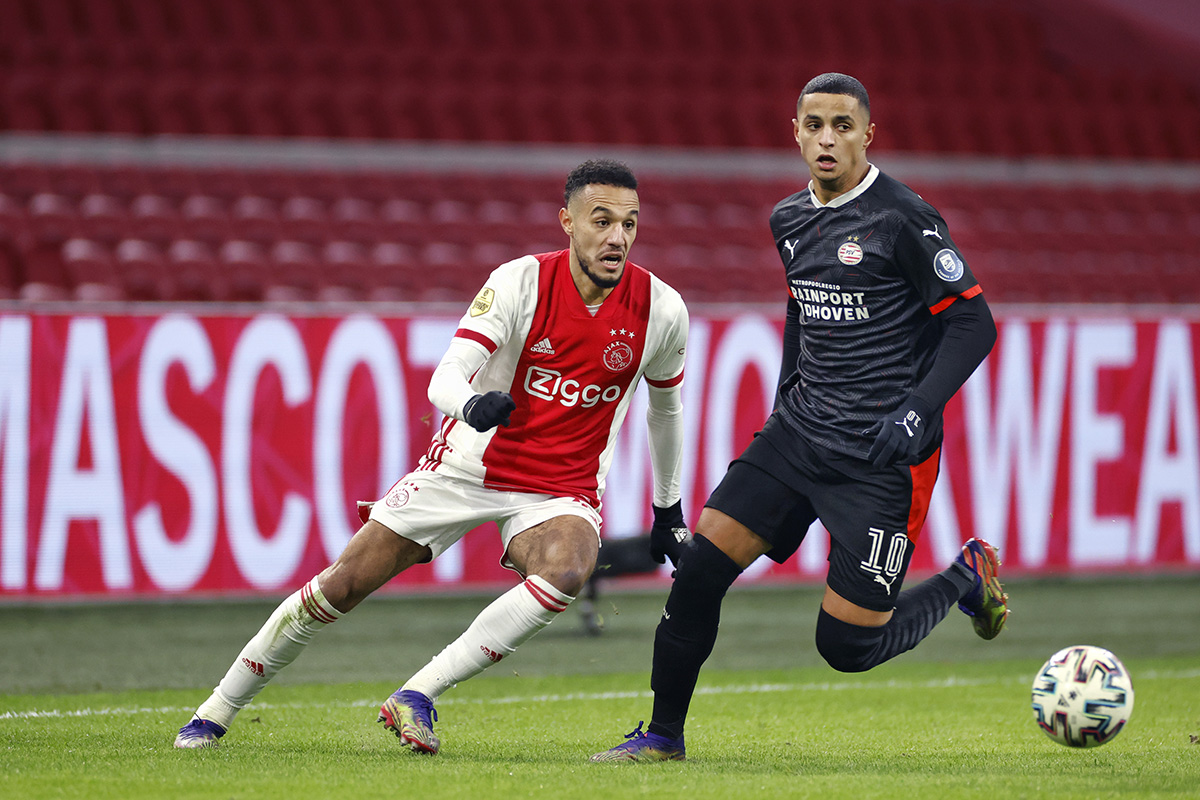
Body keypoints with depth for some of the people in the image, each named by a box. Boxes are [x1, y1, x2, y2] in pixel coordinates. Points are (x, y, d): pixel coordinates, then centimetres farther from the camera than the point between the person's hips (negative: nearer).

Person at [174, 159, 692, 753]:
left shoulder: (661, 309, -8)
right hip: (469, 463, -1)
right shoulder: (521, 282, -15)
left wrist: (668, 507, 21)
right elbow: (446, 377, -23)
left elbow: (665, 406, 13)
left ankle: (415, 697, -29)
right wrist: (472, 405, -47)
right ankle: (214, 713, 13)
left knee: (566, 570, -35)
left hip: (560, 490, 1)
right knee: (343, 584, -4)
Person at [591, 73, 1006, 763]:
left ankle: (966, 579, 22)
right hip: (801, 432, 6)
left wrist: (917, 412, -20)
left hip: (882, 454, -6)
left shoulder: (903, 219, -12)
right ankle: (664, 735, 9)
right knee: (701, 565, -6)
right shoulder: (790, 221, 9)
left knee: (848, 645, -6)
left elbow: (974, 324, -10)